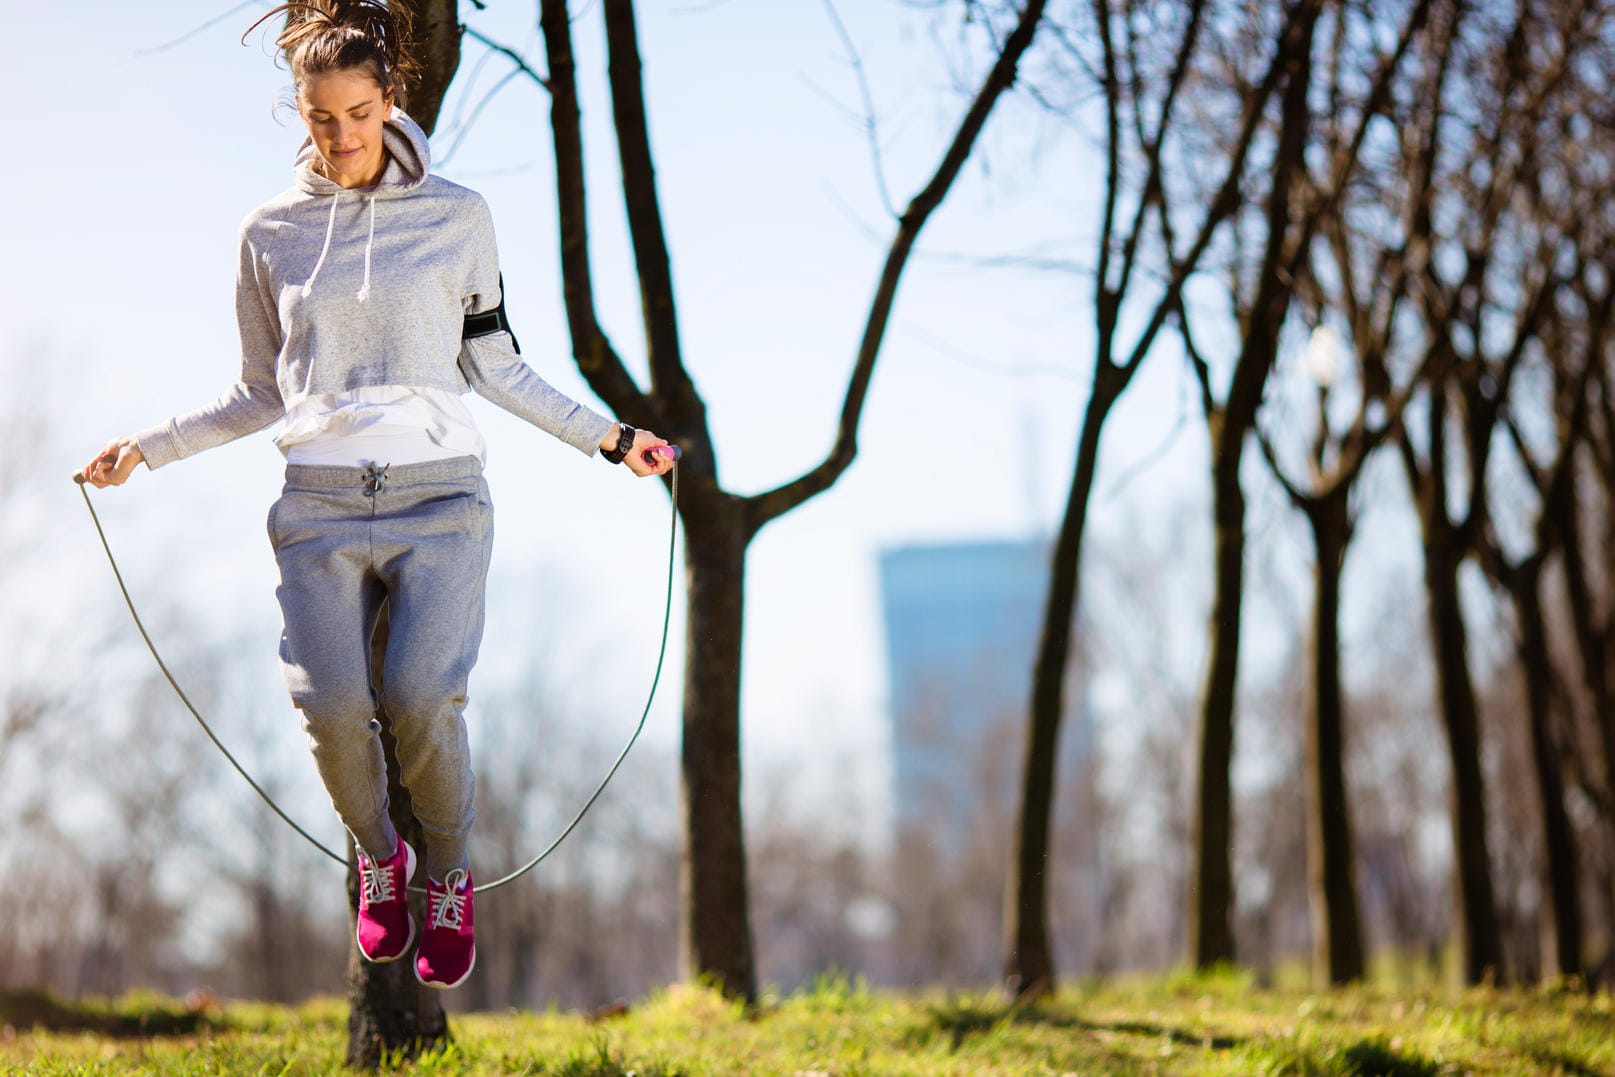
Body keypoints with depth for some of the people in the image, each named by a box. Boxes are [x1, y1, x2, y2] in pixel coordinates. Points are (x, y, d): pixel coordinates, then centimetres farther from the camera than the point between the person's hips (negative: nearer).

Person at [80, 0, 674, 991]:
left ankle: (452, 876, 8)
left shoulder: (457, 217, 8)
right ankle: (378, 854, 16)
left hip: (440, 499, -1)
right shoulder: (272, 232, 12)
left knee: (423, 698, -20)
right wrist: (150, 446, 13)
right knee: (332, 705, -16)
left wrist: (607, 436, 10)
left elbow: (494, 365, 16)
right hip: (320, 503, 1)